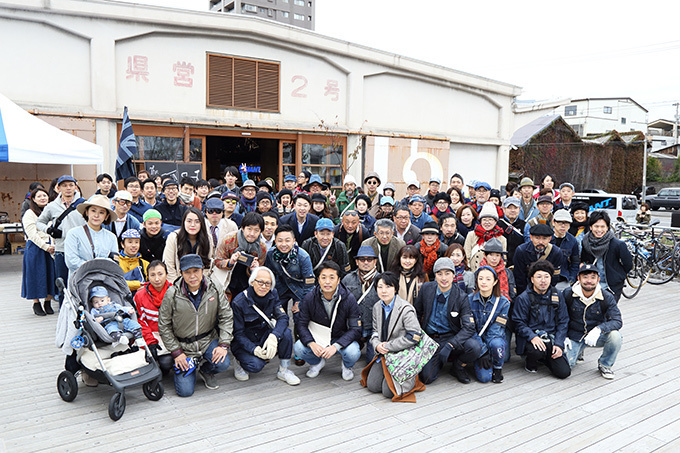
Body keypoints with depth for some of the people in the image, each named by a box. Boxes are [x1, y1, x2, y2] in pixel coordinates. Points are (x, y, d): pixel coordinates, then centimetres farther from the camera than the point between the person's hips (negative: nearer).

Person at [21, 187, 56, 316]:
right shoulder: (29, 214, -4)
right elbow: (32, 234, -10)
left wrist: (53, 245, -1)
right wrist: (45, 246, -14)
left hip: (51, 247, 5)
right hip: (35, 248, -5)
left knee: (50, 274, 4)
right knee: (36, 275, 0)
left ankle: (48, 303, 15)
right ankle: (36, 303, 11)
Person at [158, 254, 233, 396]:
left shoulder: (214, 290, -9)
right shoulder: (172, 294, -13)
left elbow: (226, 317, -3)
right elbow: (164, 326, -5)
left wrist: (224, 345, -12)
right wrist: (176, 352, -8)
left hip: (208, 339, 1)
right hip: (183, 345, -1)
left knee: (223, 364, -27)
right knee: (185, 391, -10)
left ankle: (205, 371, 11)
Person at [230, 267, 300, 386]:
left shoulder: (273, 295, -5)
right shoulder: (238, 302, -18)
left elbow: (283, 318, -15)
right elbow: (238, 333, -16)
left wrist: (274, 336, -35)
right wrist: (253, 349, -32)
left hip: (264, 338, 4)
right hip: (245, 343, -4)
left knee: (286, 333, -25)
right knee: (256, 365, -32)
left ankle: (284, 370, -7)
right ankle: (240, 362, 5)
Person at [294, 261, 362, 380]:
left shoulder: (349, 299, -17)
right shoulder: (310, 298, -12)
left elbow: (356, 329, -17)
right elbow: (301, 324, -8)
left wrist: (335, 346, -31)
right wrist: (312, 344, -27)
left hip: (341, 339, -1)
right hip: (317, 338, 2)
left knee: (353, 352, -33)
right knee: (299, 348, -26)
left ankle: (347, 366, 7)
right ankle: (317, 363, 10)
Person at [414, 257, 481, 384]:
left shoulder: (461, 297, -10)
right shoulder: (426, 288, -4)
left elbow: (469, 327, -16)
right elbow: (416, 313, 11)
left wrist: (449, 345, -29)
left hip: (451, 336, 0)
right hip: (430, 339, 1)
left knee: (475, 347, -31)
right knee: (426, 377, -19)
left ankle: (458, 366, 3)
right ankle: (438, 361, 17)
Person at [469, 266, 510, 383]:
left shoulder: (503, 302, -5)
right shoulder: (469, 300, -5)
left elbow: (496, 330, -9)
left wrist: (486, 347, -23)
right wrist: (482, 350, -20)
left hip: (495, 340, 0)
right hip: (476, 343, 0)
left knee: (496, 343, -37)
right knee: (484, 377, -22)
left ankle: (498, 368, -6)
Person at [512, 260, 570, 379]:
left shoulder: (557, 296, 6)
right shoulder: (523, 298, -6)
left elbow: (563, 322, 7)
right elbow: (519, 323, -7)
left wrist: (559, 344, -5)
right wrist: (532, 337, -25)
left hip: (551, 338, 4)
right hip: (531, 337, -4)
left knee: (564, 372, -11)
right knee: (537, 351, -37)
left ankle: (545, 357, 21)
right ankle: (530, 362, 1)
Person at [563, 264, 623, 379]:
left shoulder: (607, 298, -10)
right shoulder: (567, 294, -9)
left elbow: (617, 321, -17)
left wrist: (599, 329, -35)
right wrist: (564, 337, -10)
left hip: (596, 336, 0)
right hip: (574, 336, 0)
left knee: (615, 336, -31)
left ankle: (605, 365, -1)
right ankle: (578, 350, 18)